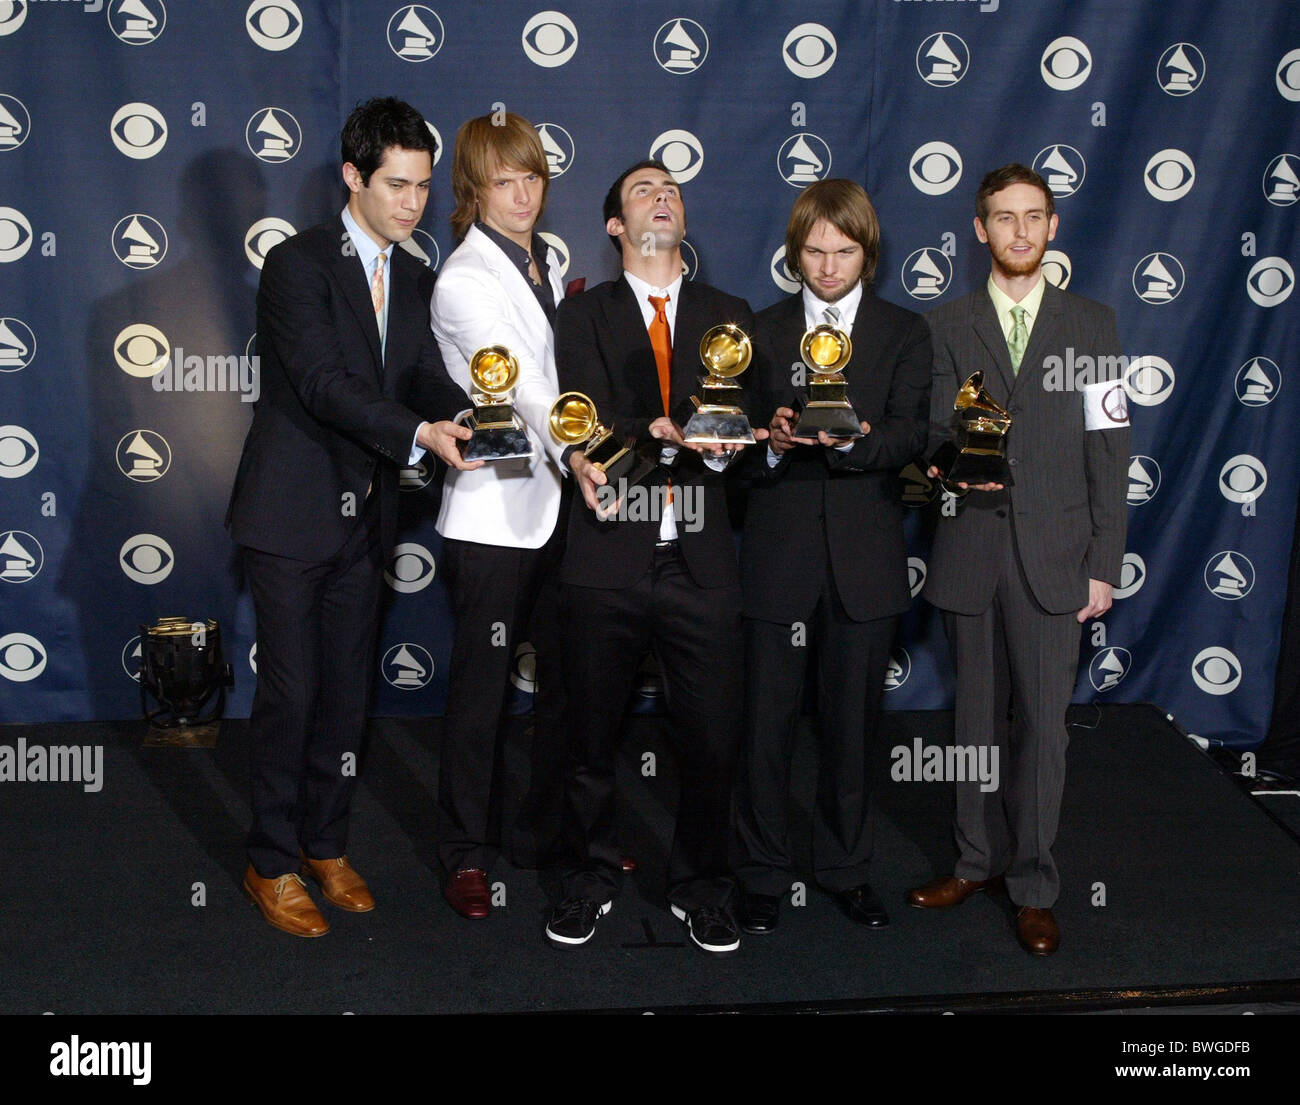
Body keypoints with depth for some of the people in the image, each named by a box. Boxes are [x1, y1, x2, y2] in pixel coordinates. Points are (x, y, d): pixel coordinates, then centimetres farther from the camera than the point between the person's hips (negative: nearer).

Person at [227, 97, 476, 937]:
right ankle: (272, 864, 15)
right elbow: (322, 382, -22)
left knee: (348, 691, 12)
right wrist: (419, 434, -34)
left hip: (365, 515, 6)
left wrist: (465, 416, -22)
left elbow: (426, 376, 1)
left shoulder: (415, 279, 11)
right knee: (290, 692, -1)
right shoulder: (297, 265, -10)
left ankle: (326, 845, 28)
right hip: (293, 513, -6)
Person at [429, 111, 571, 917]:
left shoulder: (549, 261, 14)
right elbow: (522, 385, -21)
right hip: (495, 508, -7)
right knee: (483, 682, 2)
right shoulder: (464, 281, -9)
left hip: (562, 499, 7)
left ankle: (548, 832, 27)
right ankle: (467, 852, 17)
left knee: (568, 673, 11)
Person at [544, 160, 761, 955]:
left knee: (713, 739, 3)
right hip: (610, 559, -1)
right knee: (592, 734, 9)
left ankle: (701, 888, 23)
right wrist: (668, 434, -21)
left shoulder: (729, 315, 14)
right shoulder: (583, 317, 8)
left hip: (702, 560, 1)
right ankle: (593, 877, 29)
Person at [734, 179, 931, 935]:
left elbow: (910, 434, -7)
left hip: (865, 558, 0)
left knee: (854, 722, 8)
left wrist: (850, 439, -27)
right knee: (768, 722, 2)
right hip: (779, 552, 0)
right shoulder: (764, 331, 11)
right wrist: (773, 442, -17)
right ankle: (763, 875, 16)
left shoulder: (905, 333, 7)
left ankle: (848, 868, 25)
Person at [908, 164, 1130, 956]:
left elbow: (1109, 451, 3)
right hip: (971, 549, 2)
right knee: (978, 716, 10)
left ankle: (1033, 884, 11)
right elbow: (935, 433, 7)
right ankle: (980, 860, 25)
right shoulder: (948, 327, 10)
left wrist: (1105, 564, -3)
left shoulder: (1093, 324, 7)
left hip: (1054, 554, -1)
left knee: (1043, 721, -2)